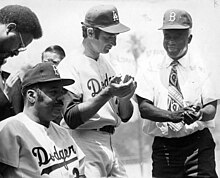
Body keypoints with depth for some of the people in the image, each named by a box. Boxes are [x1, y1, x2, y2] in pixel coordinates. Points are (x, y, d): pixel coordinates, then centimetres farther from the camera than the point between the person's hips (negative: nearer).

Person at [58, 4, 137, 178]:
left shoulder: (106, 62, 14)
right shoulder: (70, 65, -9)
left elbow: (125, 116, 15)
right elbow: (71, 118, -19)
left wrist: (124, 96, -7)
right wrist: (108, 93, -23)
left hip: (109, 143, 7)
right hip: (85, 145, -7)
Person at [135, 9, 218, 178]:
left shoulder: (200, 66, 4)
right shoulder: (151, 68, 5)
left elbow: (212, 109, -2)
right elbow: (144, 108, -5)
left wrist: (200, 114, -26)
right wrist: (171, 116, -23)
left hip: (198, 144, -1)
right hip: (163, 145, 1)